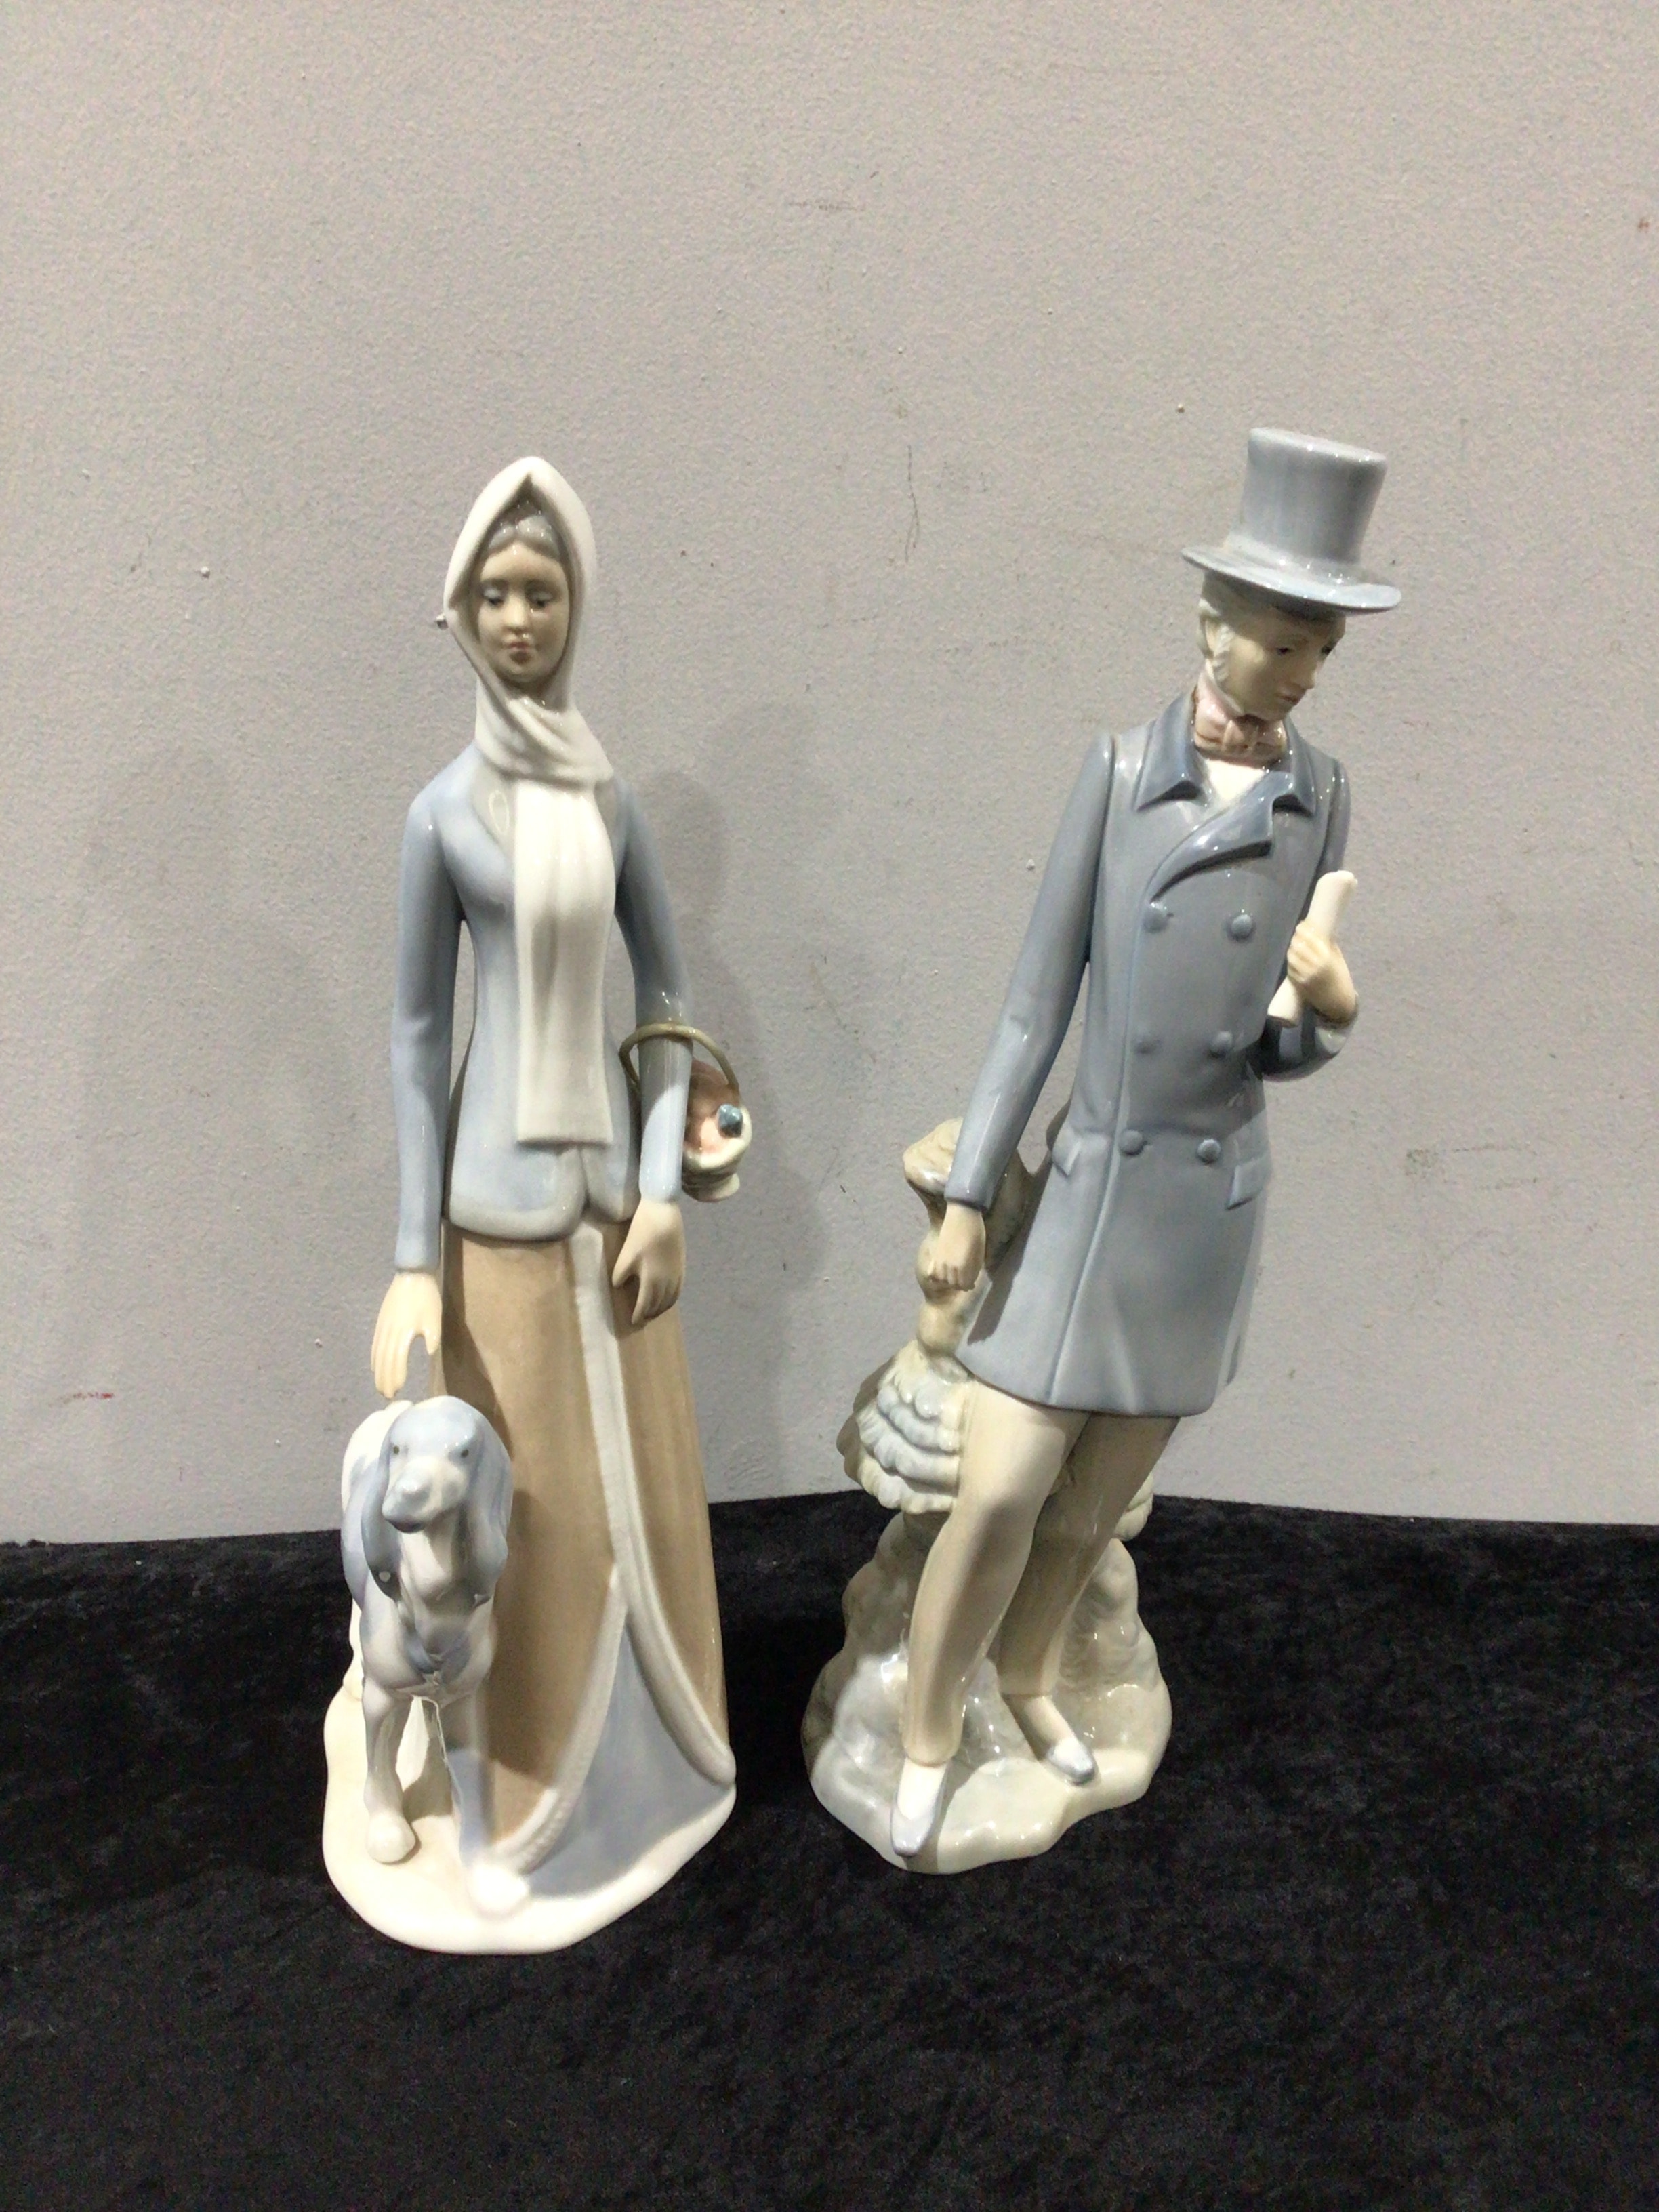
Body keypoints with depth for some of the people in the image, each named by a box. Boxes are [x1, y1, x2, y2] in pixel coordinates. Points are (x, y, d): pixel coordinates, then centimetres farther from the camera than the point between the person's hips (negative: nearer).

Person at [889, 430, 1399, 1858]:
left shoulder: (1322, 800, 0)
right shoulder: (1120, 770, -6)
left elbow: (1289, 1049, 2)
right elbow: (1039, 999, -5)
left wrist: (1334, 1008, -23)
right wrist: (967, 1197, -6)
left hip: (1214, 1203, 2)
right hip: (1085, 1187, -2)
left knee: (1101, 1496, 16)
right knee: (1001, 1495, -4)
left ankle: (1027, 1675, 45)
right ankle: (927, 1734, 22)